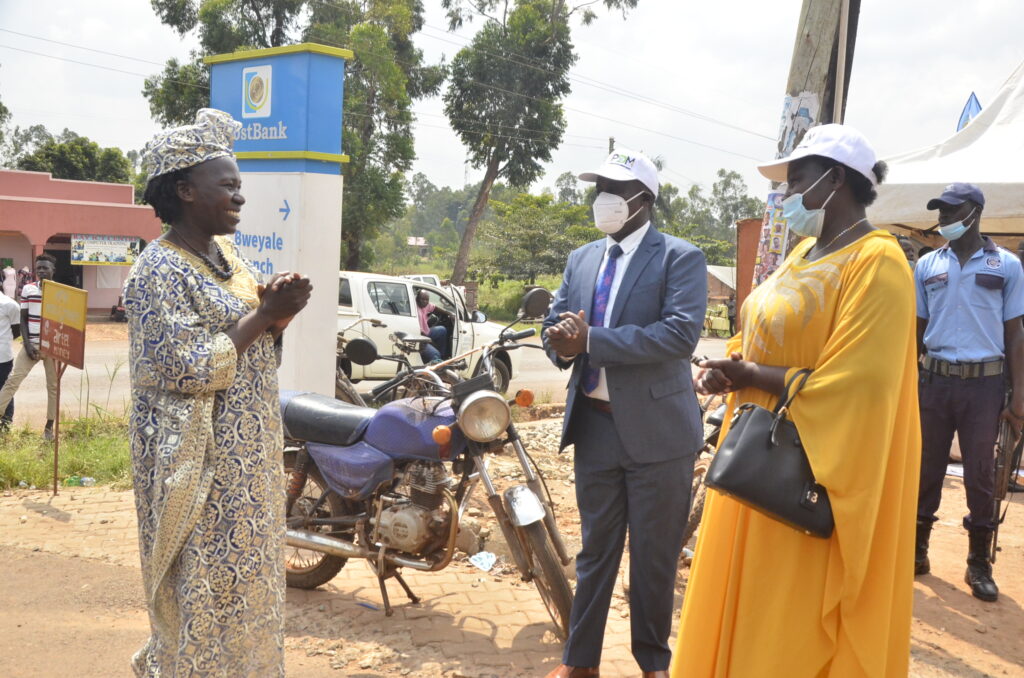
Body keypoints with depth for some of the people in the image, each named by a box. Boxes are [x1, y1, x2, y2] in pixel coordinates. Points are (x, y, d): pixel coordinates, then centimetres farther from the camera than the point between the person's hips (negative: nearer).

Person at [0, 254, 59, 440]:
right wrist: (27, 343, -6)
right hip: (32, 344, 1)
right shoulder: (28, 289, 3)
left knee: (53, 385, 5)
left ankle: (49, 426, 15)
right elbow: (23, 319, 5)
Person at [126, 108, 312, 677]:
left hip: (246, 456, 9)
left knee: (244, 576, 18)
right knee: (206, 584, 2)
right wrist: (264, 314, -19)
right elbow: (189, 371, -23)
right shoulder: (159, 271, -16)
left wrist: (276, 317, -7)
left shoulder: (227, 253, 9)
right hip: (199, 463, -9)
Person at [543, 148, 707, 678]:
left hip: (657, 429, -4)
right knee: (595, 548, 15)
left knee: (655, 554, 9)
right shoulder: (581, 260, 12)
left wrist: (592, 340, -23)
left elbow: (681, 331, -21)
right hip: (593, 423, 5)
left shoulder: (680, 258, -7)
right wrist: (563, 344, -15)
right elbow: (555, 325, 10)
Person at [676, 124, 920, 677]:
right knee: (745, 607, 17)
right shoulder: (804, 253, 11)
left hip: (811, 477, -8)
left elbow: (847, 388, -23)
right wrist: (729, 368, -4)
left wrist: (747, 375, -15)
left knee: (787, 626, 5)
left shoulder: (876, 264, -17)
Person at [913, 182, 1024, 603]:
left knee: (980, 474, 4)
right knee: (926, 468, 8)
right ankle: (916, 550, 19)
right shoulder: (927, 265, 7)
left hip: (985, 382, -2)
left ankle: (979, 564, 15)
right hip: (935, 379, 2)